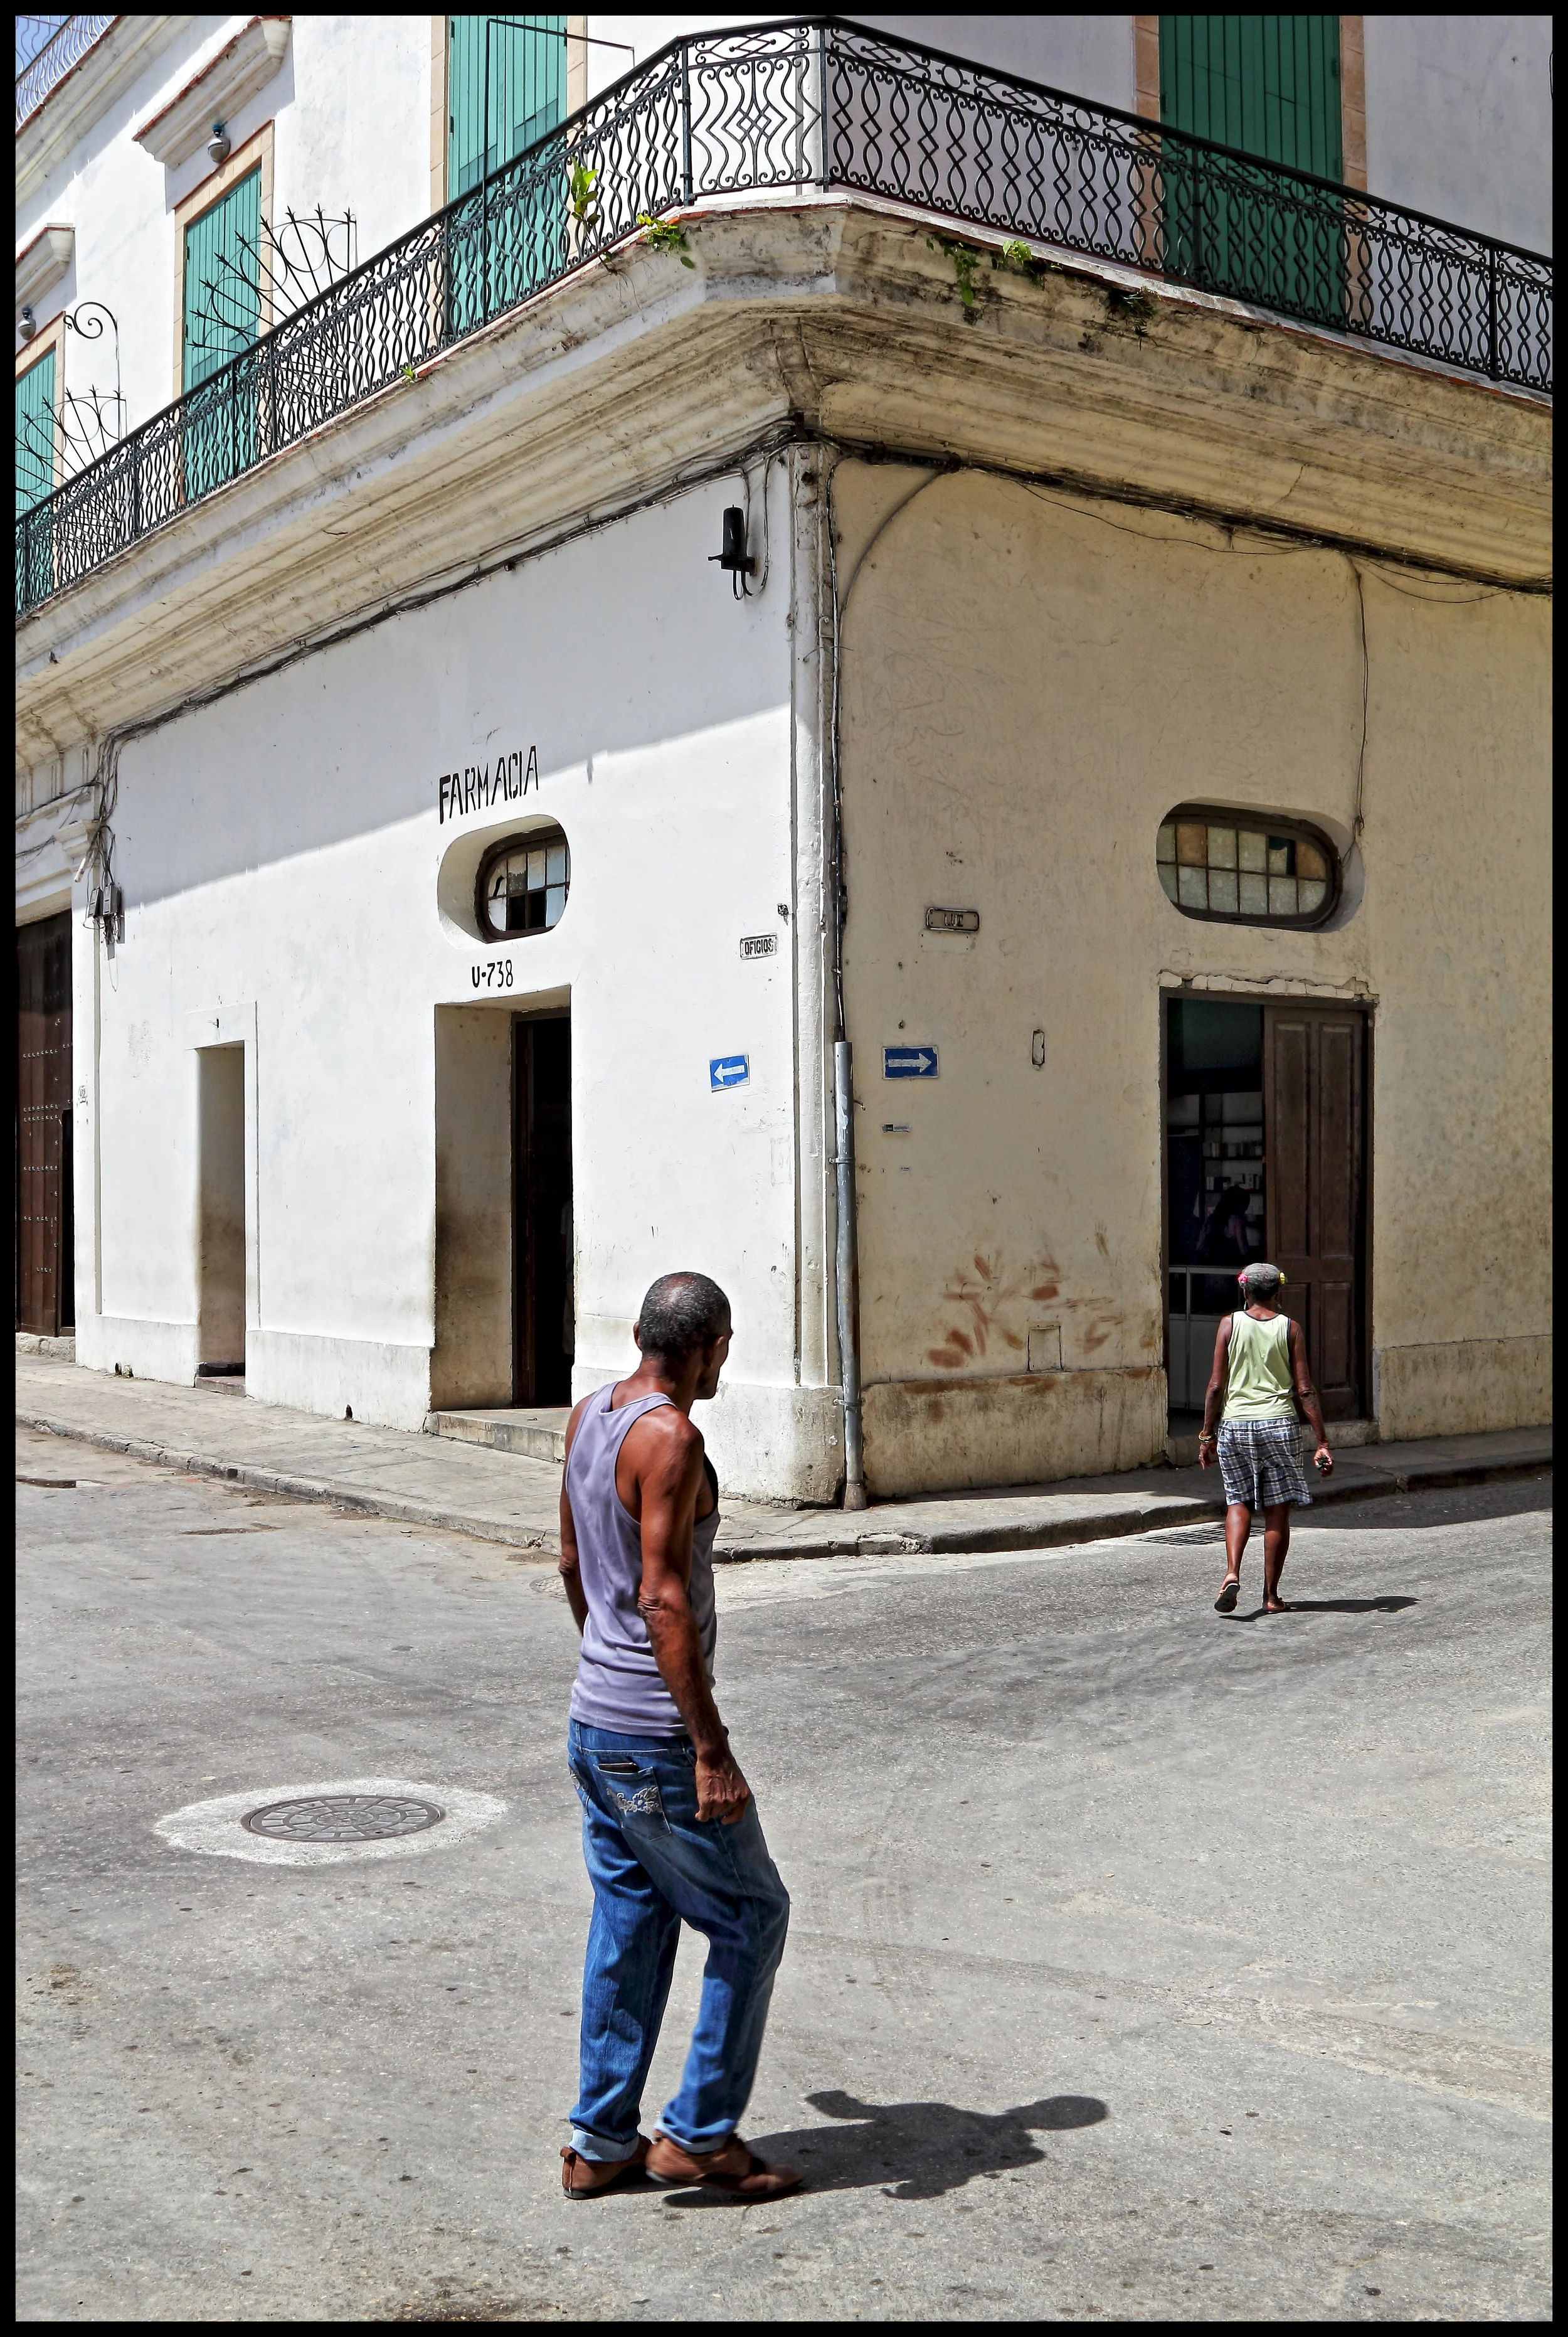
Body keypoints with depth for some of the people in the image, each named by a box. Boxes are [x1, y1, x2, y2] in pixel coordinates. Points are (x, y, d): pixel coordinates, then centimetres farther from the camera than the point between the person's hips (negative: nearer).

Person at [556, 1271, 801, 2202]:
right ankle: (700, 2134, 12)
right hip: (657, 1738, -9)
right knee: (751, 1917, 6)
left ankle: (603, 2142, 23)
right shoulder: (670, 1439, -20)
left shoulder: (588, 1416, 7)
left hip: (594, 1725, 9)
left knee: (631, 1924, 16)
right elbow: (663, 1599, -25)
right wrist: (713, 1750, -24)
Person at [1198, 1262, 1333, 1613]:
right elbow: (1305, 1391, -2)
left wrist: (1207, 1435, 7)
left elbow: (1217, 1385, -1)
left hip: (1235, 1424, 1)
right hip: (1279, 1425, 0)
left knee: (1238, 1501, 14)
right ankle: (1271, 1596, 11)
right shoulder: (1290, 1328, 1)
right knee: (1277, 1511, 8)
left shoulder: (1230, 1325, 1)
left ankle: (1232, 1572, -8)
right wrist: (1322, 1443, 1)